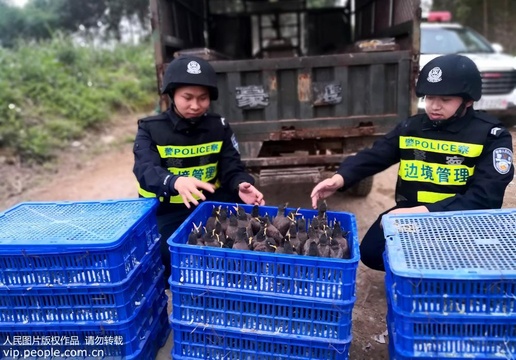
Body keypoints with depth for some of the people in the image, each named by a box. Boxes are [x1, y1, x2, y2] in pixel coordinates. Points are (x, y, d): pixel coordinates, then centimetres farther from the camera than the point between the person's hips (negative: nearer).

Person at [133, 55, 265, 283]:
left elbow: (231, 166, -4)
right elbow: (146, 170, -25)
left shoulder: (218, 127, 3)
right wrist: (176, 182, -50)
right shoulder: (150, 129, -8)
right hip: (165, 212, -3)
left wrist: (241, 185, -31)